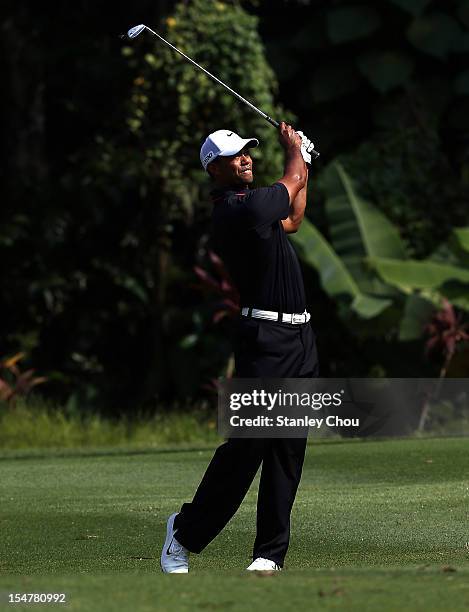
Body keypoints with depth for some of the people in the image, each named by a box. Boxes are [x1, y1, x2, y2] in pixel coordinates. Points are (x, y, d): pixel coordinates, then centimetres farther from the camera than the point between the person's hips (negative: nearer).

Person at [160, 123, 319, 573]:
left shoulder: (243, 206, 15)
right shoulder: (239, 209, -14)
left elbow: (292, 221, 33)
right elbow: (294, 179, 1)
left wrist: (302, 161, 32)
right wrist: (293, 146, 22)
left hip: (299, 338, 9)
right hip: (264, 338, -9)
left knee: (288, 451, 5)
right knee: (247, 444, -10)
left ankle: (271, 552, 6)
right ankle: (186, 532, 4)